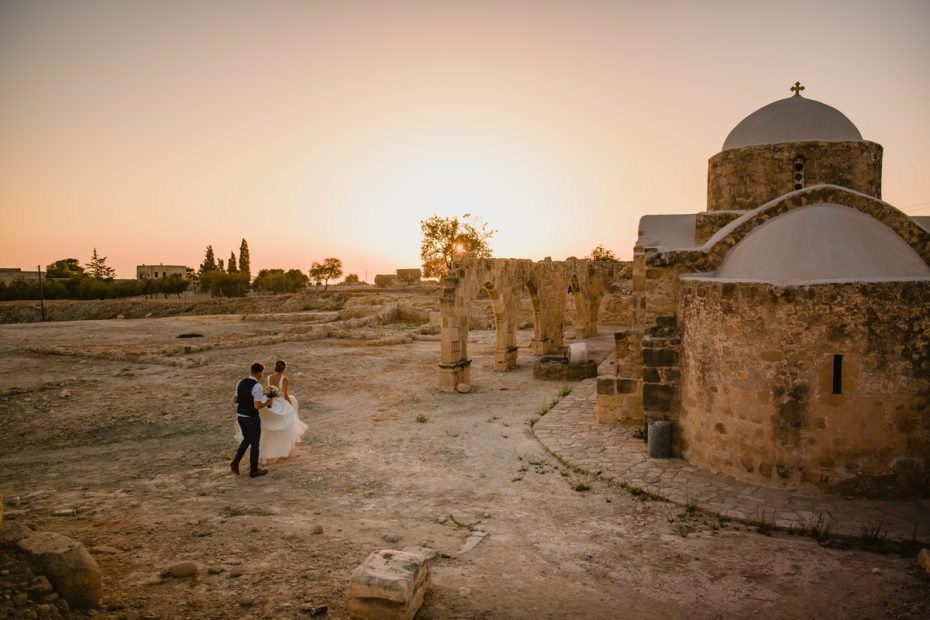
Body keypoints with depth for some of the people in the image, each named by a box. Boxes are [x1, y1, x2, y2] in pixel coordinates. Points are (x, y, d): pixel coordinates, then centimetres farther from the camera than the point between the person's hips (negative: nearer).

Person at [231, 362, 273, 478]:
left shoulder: (240, 383, 2)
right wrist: (266, 403, -7)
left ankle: (235, 463, 20)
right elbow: (257, 406, -24)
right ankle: (254, 470, 21)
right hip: (252, 418, -7)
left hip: (240, 416, 7)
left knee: (246, 439, 27)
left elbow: (234, 401, 10)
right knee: (255, 443, 10)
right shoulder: (257, 386, -21)